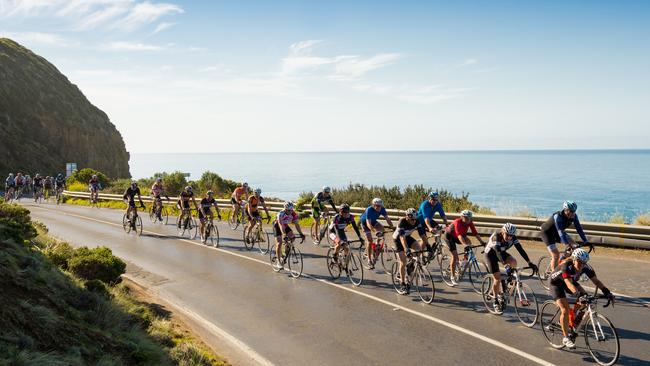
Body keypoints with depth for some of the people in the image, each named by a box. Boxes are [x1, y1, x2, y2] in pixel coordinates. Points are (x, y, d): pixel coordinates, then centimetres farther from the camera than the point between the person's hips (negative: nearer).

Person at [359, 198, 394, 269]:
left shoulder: (382, 209, -22)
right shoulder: (369, 210, -36)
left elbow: (387, 218, -25)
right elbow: (368, 223, -43)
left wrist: (392, 226, -41)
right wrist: (373, 230, -60)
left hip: (373, 221, 5)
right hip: (364, 222, -5)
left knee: (381, 228, -22)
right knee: (370, 240, -13)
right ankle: (369, 260, -4)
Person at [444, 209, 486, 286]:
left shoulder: (470, 223, -18)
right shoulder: (457, 222, -35)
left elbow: (475, 233, -20)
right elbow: (459, 235, -47)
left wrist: (482, 242, -31)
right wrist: (464, 244, -60)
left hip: (456, 236, 6)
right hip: (449, 235, -6)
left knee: (469, 242, -24)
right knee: (455, 255, -13)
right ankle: (453, 276, -1)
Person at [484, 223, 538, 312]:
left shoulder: (513, 238, -18)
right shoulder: (496, 236, -34)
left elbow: (520, 250, -24)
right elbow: (498, 252, -44)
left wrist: (530, 263, -34)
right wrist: (505, 264, -57)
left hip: (501, 252, 5)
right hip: (490, 254, -5)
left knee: (513, 262, -24)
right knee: (497, 279, -12)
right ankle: (496, 302, 6)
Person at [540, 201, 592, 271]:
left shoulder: (573, 216, -16)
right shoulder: (558, 216, -34)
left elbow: (579, 229, -16)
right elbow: (561, 232, -42)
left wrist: (586, 242, -25)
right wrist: (567, 245, -52)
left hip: (556, 232, 7)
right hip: (547, 232, -7)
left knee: (573, 243, -12)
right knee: (556, 255, -13)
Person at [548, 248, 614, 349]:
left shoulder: (586, 268, -22)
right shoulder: (566, 266, -37)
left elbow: (596, 280, -25)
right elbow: (568, 284, -48)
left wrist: (606, 291, -40)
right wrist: (578, 294, -62)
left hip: (570, 281, 6)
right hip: (555, 283, -6)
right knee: (565, 310, -18)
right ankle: (566, 338, -4)